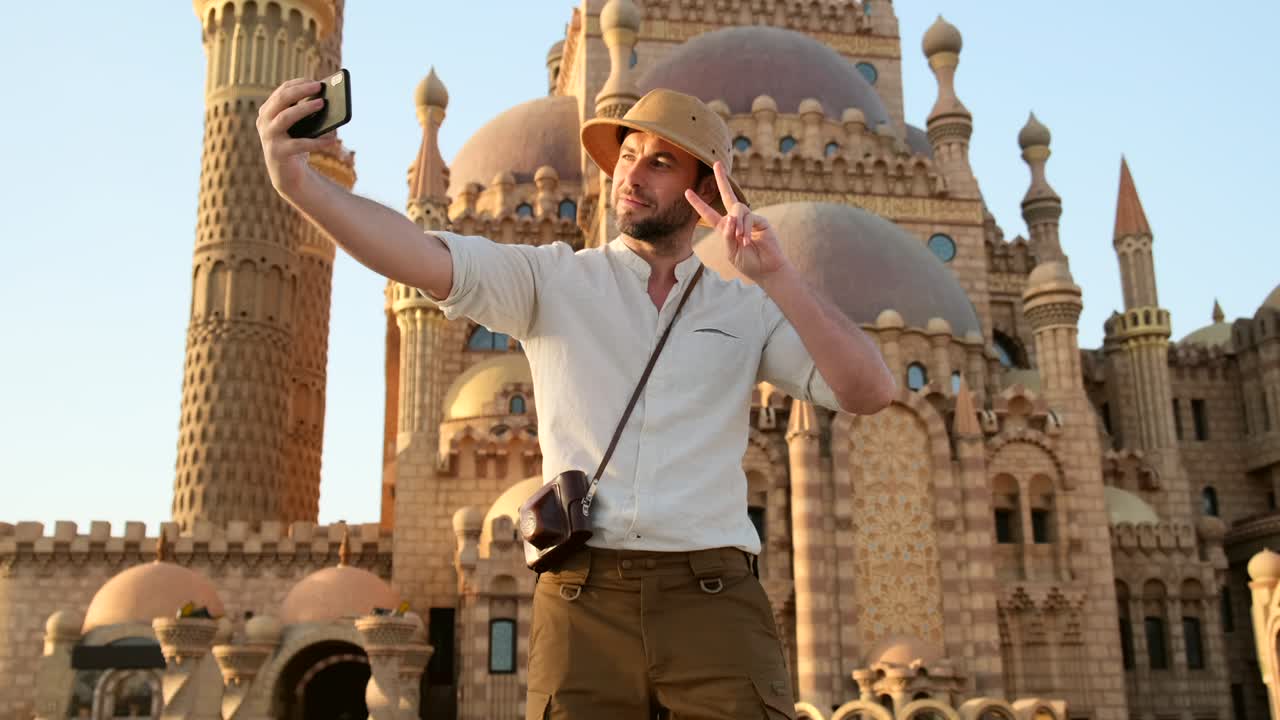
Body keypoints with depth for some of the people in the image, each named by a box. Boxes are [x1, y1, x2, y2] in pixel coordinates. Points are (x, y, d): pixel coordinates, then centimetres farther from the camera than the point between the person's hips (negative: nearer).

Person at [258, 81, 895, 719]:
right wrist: (299, 181, -21)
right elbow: (425, 260, -6)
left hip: (712, 601, 1)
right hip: (582, 603, -1)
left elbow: (868, 392, 1)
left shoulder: (749, 311, 13)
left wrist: (774, 276, -8)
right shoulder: (552, 280, 9)